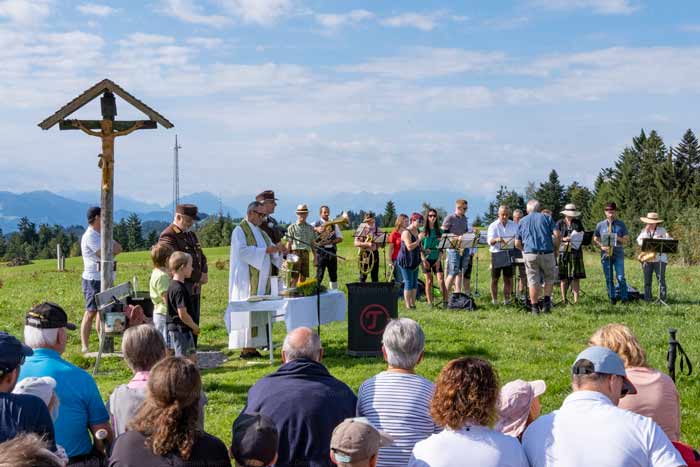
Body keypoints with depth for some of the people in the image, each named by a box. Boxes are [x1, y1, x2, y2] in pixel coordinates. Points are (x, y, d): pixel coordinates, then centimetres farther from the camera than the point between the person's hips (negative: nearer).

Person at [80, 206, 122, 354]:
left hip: (105, 279, 9)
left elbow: (118, 248, 9)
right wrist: (112, 248, -1)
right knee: (91, 312, -7)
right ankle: (85, 347, -5)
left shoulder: (102, 235, 16)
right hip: (94, 279, -9)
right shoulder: (90, 236, -14)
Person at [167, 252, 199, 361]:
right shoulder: (179, 289, -21)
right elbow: (182, 314, -24)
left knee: (192, 357, 16)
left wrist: (193, 327, 15)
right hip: (180, 329, -10)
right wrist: (195, 327, -10)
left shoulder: (172, 285, 9)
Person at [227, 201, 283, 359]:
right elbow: (242, 251, -20)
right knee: (247, 313, -9)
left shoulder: (261, 232, 19)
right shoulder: (240, 231, -5)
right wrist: (264, 250, -21)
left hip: (261, 280, 8)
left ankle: (253, 347, 7)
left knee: (258, 314, 4)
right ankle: (246, 348, -7)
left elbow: (271, 249, 19)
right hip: (247, 279, -8)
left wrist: (277, 249, -3)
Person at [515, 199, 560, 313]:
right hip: (547, 253, -1)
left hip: (529, 254, 1)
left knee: (533, 281, 5)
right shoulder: (547, 218, 7)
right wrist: (555, 247, 7)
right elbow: (557, 234, -6)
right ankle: (547, 300, 3)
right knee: (549, 278, 16)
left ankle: (535, 307, 6)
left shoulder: (522, 221, 12)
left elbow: (517, 243, 10)